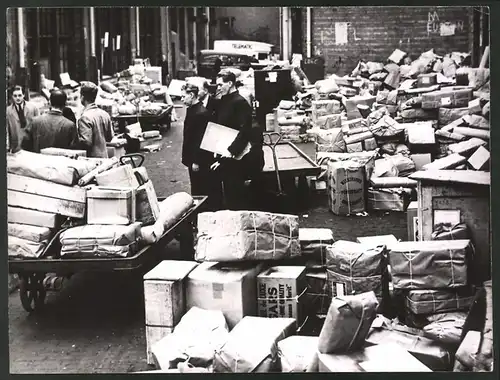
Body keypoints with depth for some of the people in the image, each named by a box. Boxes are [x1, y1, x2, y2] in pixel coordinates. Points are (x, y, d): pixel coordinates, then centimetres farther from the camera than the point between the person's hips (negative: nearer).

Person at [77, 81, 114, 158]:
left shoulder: (85, 117, -17)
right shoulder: (105, 114, 6)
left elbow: (86, 142, -21)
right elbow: (110, 137, 13)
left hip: (92, 158, -7)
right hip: (104, 157, 7)